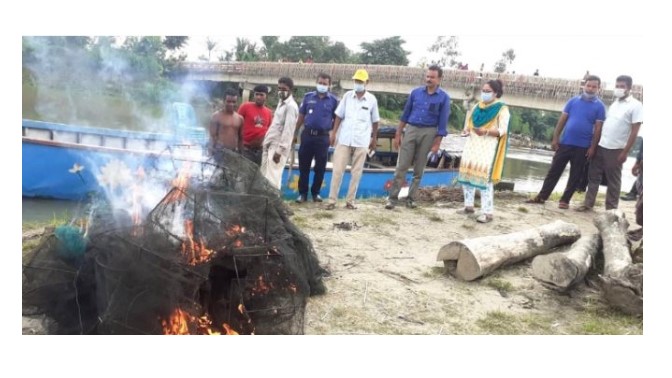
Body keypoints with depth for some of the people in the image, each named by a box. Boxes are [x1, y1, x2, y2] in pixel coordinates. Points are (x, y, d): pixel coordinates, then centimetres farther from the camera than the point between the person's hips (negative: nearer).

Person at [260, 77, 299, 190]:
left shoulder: (291, 106, -12)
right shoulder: (281, 103, 17)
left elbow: (288, 130, -18)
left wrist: (279, 150, -21)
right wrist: (266, 141, 15)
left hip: (278, 147, -9)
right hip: (270, 145, 9)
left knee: (272, 177, -10)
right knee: (265, 176, 11)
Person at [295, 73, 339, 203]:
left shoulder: (333, 100, 2)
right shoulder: (308, 97, 6)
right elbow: (301, 116, 10)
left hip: (323, 137, -1)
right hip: (307, 134, 1)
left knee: (320, 167, 6)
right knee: (303, 166, 4)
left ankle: (315, 192, 20)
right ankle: (302, 193, 14)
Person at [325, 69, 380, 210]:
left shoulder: (372, 99, 1)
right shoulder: (347, 96, 3)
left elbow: (375, 121, 9)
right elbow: (339, 115, 8)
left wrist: (374, 139, 11)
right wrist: (334, 132, 2)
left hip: (362, 141, 0)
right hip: (344, 139, 0)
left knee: (356, 173, 4)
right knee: (337, 170, -1)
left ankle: (350, 201, 14)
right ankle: (332, 200, 5)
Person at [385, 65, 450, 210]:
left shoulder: (444, 97, -2)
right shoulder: (416, 92, 4)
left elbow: (442, 122, -2)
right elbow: (405, 114, 9)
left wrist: (437, 144, -6)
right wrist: (398, 134, 6)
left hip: (428, 133, -1)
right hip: (411, 129, 1)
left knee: (419, 169, 6)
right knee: (401, 166, -3)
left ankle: (411, 198, 16)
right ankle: (393, 197, 0)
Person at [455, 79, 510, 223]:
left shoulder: (502, 109, -4)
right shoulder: (477, 106, 15)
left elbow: (502, 131, -10)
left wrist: (485, 132, -26)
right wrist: (470, 128, -2)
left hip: (488, 147, -7)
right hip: (472, 143, 7)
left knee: (484, 178, -13)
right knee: (467, 173, 7)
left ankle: (487, 212, -11)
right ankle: (469, 205, 20)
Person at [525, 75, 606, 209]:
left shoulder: (599, 106, -1)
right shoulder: (573, 100, 5)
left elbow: (598, 128, -3)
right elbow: (562, 120, 6)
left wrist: (592, 147, -8)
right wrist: (555, 138, 0)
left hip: (583, 146, -1)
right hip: (565, 143, 2)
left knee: (575, 175, 6)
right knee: (554, 171, 5)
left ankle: (565, 200, 16)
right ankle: (541, 196, 10)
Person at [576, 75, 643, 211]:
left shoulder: (635, 106, -7)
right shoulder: (614, 103, 13)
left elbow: (634, 131, -10)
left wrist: (625, 152, -13)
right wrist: (595, 143, 11)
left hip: (616, 149, -6)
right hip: (600, 146, 6)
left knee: (613, 181, 3)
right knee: (593, 176, 9)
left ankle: (611, 209, 12)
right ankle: (588, 204, 18)